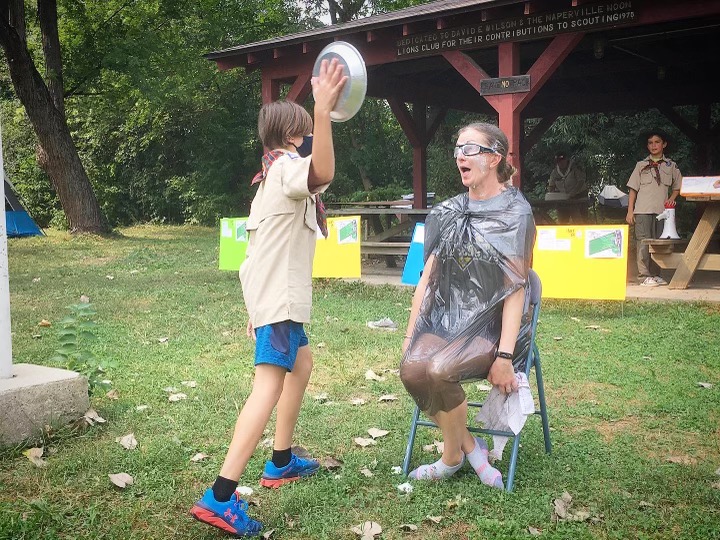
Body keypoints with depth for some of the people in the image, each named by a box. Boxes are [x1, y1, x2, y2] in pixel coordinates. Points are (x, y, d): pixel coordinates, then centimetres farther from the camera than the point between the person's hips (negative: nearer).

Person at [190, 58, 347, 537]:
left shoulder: (271, 176, 21)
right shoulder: (289, 167, -9)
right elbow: (323, 174, -35)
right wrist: (324, 111, -45)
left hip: (271, 294, 11)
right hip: (279, 296, -11)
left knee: (301, 363, 23)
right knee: (271, 383, -17)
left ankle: (281, 462, 32)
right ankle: (221, 498, -23)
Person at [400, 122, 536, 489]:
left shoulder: (515, 213, -4)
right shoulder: (447, 213, 13)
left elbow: (515, 288, -10)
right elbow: (427, 278, 13)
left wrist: (504, 356, -18)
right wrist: (410, 337, 6)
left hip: (492, 324, -5)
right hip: (447, 319, 5)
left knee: (439, 369, -32)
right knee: (411, 369, -26)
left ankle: (452, 457, -4)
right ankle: (470, 446, -4)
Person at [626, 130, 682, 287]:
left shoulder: (671, 166, 13)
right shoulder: (641, 165, 10)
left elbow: (677, 186, 21)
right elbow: (633, 189, 7)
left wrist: (671, 198, 0)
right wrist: (630, 211, 0)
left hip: (662, 210, 2)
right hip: (643, 210, -2)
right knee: (643, 242, -7)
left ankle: (655, 274, 12)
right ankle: (644, 276, -5)